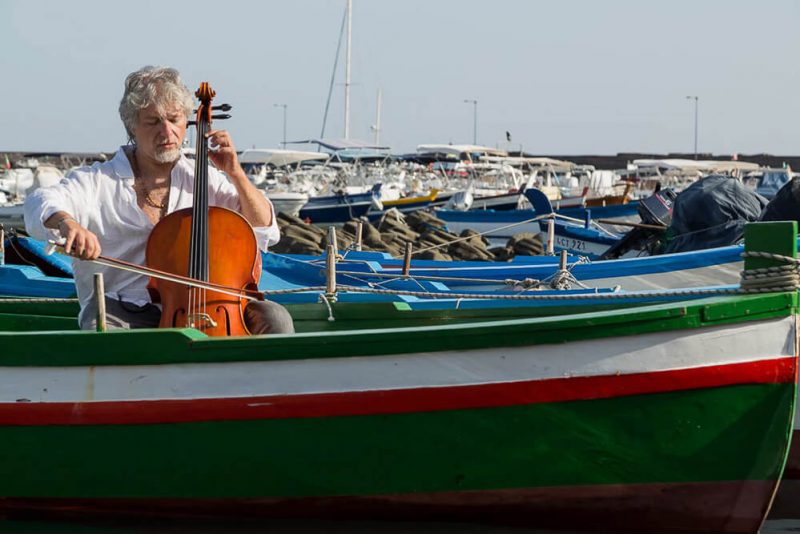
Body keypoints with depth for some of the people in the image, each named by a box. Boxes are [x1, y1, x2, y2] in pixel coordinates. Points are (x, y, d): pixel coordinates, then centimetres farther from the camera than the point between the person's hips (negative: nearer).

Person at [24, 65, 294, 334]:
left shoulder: (205, 180, 14)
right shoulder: (98, 181, 4)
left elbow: (265, 230, 15)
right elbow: (42, 202, -13)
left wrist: (236, 174, 1)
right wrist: (66, 222, -37)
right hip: (122, 312, -4)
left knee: (275, 318, -18)